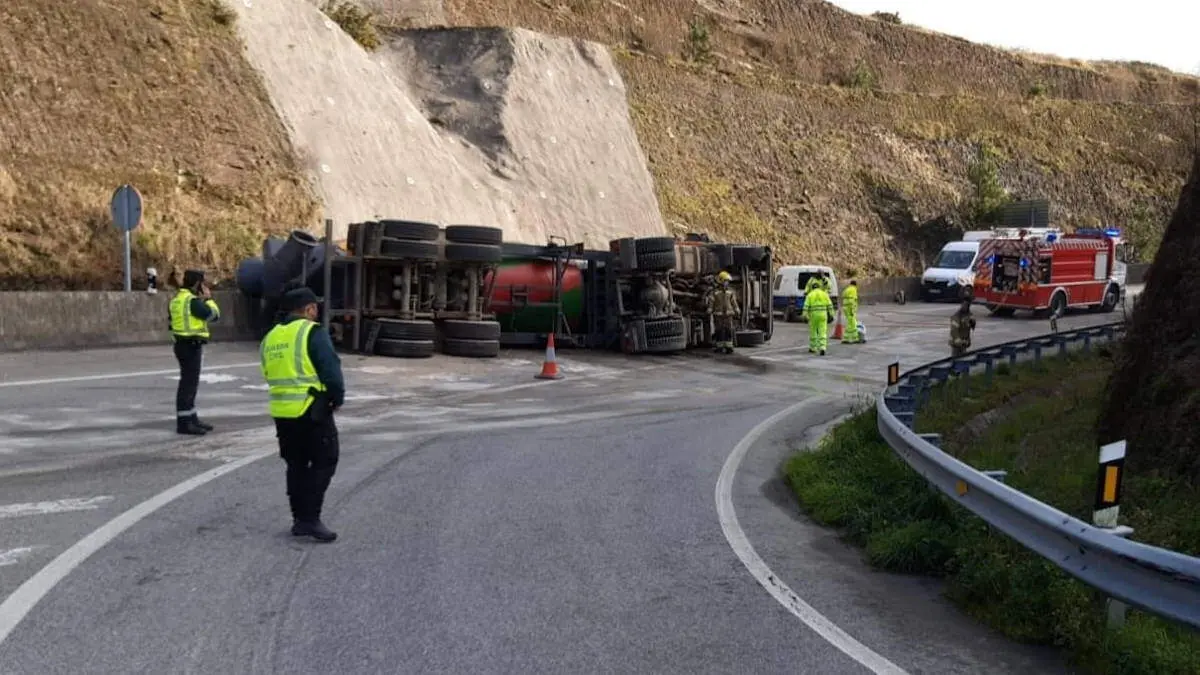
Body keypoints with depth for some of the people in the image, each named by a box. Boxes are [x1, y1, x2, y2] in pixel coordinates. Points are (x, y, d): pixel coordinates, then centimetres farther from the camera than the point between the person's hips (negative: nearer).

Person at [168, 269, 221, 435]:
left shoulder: (176, 299, 13)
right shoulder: (193, 301, -16)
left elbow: (171, 319, 20)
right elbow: (214, 314, -14)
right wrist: (208, 298, 0)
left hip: (181, 343, 10)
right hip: (192, 345, -10)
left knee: (189, 382, 18)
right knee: (189, 383, -7)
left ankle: (192, 418, 27)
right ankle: (184, 422, -6)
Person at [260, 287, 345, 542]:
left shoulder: (270, 337, 13)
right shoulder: (312, 332, -10)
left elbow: (270, 375, 16)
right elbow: (331, 370, -15)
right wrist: (337, 398, -1)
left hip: (281, 411, 7)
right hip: (311, 410, -7)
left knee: (296, 465, 16)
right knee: (324, 462, 2)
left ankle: (300, 518, 20)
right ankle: (310, 519, -4)